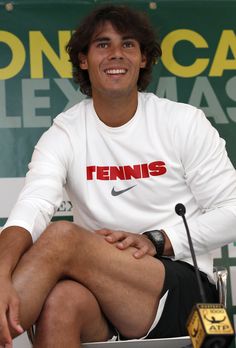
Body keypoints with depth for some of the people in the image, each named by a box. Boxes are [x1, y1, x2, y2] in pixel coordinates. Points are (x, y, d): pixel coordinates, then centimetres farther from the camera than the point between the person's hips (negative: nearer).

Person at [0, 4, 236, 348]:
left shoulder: (184, 122, 2)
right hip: (101, 293, 1)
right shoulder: (64, 134, 4)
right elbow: (31, 207, -14)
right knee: (61, 301, -38)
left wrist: (157, 240, -14)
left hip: (184, 289, -1)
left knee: (63, 236, -29)